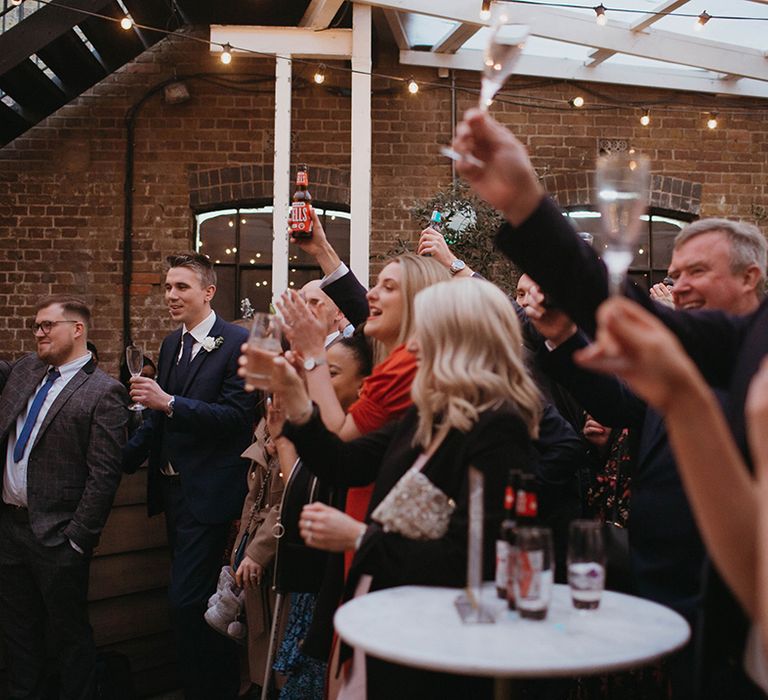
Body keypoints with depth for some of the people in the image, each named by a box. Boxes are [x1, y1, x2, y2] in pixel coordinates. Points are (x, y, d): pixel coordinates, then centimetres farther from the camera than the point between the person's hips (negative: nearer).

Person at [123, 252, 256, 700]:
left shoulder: (239, 343, -12)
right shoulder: (172, 344, 13)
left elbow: (238, 417, -20)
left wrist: (169, 402, -24)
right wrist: (124, 458, 10)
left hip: (208, 494, -8)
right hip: (172, 490, 9)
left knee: (186, 601, -9)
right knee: (194, 600, 17)